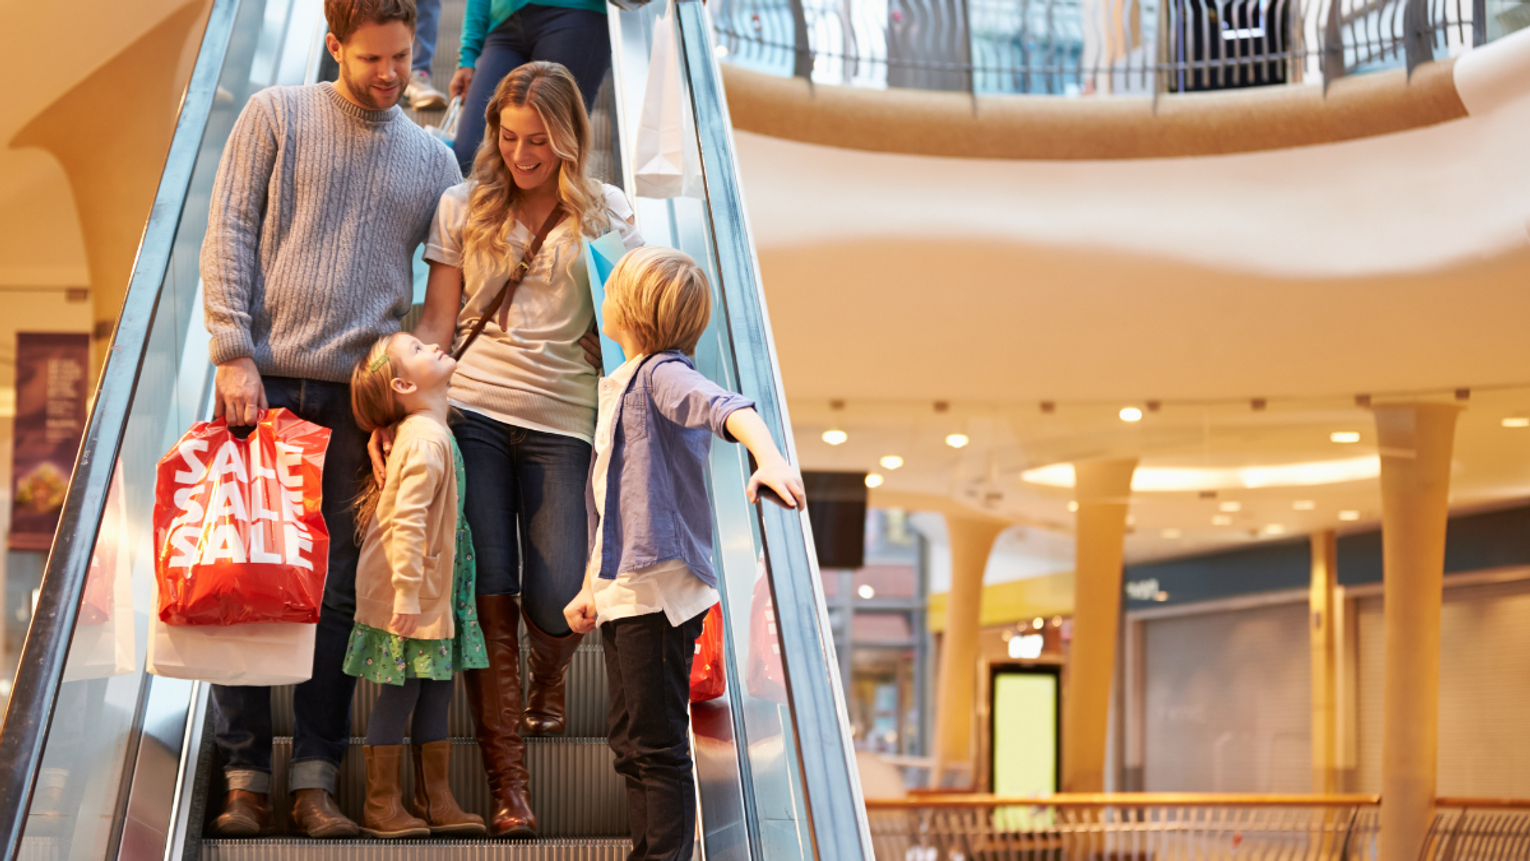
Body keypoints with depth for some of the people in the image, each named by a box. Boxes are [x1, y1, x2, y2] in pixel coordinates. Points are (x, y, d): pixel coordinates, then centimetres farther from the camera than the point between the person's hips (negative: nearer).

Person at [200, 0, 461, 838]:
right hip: (264, 378, -1)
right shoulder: (275, 116, 7)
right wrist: (233, 353, -9)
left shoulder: (433, 161, 14)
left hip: (360, 393, 2)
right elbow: (227, 237, 1)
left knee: (337, 590, 1)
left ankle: (314, 779, 6)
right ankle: (245, 775, 7)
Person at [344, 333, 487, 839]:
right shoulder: (426, 441, -19)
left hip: (435, 592, 9)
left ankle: (435, 799, 21)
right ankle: (381, 805, 10)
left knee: (436, 689, 13)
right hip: (409, 594, -9)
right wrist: (407, 592, -28)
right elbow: (407, 520, -26)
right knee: (399, 693, -1)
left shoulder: (428, 433, 12)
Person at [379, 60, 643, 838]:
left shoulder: (605, 214, 8)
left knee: (556, 601, -6)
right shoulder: (464, 207, 9)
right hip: (470, 410, 0)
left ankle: (547, 680, 34)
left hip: (561, 423, 0)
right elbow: (436, 321, 9)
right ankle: (506, 782, 4)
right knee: (488, 592, -5)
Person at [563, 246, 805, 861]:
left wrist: (770, 459, -52)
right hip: (624, 591, 10)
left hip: (661, 587, -10)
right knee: (632, 746, 16)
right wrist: (592, 588, 24)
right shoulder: (620, 387, 19)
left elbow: (725, 407, -33)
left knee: (658, 746, -7)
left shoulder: (663, 374, -11)